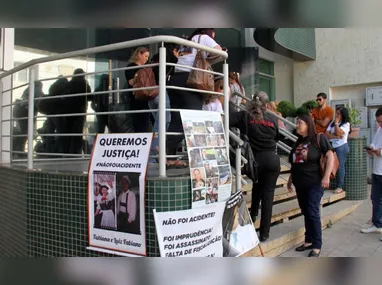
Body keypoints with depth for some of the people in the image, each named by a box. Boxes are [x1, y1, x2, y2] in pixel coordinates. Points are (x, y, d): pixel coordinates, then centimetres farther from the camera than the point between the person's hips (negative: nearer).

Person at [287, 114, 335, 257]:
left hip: (314, 183, -6)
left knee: (313, 213, -6)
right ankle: (309, 241, 21)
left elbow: (330, 156, -11)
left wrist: (326, 177, -18)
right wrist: (290, 179, 19)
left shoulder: (319, 138, -6)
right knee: (306, 213, 11)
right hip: (300, 183, 6)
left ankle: (317, 246, 2)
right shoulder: (298, 142, 14)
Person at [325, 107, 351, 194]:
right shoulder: (332, 123, 13)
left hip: (341, 147, -5)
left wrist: (336, 123, -8)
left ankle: (340, 186, 0)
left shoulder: (346, 124, -2)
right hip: (332, 146, 5)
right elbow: (326, 134, 2)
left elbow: (338, 133, -16)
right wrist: (336, 136, -13)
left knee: (340, 166, -4)